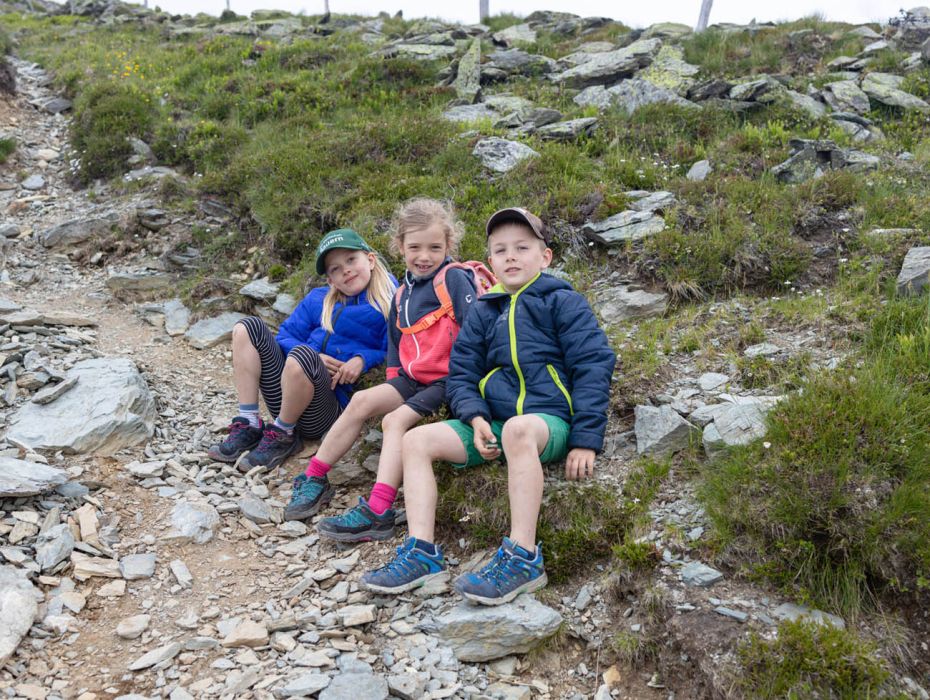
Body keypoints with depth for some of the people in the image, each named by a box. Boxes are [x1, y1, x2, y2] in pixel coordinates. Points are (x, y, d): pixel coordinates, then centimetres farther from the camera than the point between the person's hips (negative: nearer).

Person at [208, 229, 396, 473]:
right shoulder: (317, 299, 16)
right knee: (250, 326, -8)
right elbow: (286, 336, 11)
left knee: (302, 353, -35)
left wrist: (364, 359, -21)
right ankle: (248, 426, -14)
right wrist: (314, 358, -8)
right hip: (287, 402, 6)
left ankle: (283, 435, -13)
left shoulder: (389, 304, 0)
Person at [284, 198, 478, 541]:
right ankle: (315, 480, 3)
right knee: (362, 400, -6)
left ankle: (377, 513, -29)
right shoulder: (403, 293, 15)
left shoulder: (454, 278, -10)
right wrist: (394, 380, 11)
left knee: (395, 419, -24)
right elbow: (395, 341, 23)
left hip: (447, 380, -7)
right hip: (413, 377, 8)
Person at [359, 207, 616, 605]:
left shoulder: (562, 302, 3)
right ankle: (421, 552, -15)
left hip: (550, 419, -5)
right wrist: (475, 417, -8)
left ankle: (523, 557, -37)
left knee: (517, 428, -40)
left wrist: (586, 440, -13)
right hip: (495, 423, 6)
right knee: (417, 440, -11)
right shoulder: (483, 312, 17)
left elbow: (593, 367, -4)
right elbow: (461, 374, 15)